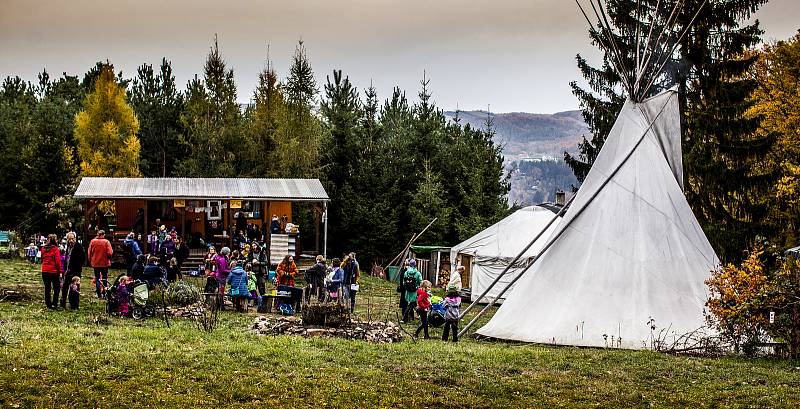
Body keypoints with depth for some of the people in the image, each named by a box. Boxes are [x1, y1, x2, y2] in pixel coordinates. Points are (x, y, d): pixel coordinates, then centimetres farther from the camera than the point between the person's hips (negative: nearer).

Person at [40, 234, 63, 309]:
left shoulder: (43, 249, 6)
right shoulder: (55, 249, -10)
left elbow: (42, 259, 15)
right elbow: (58, 261, -12)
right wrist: (60, 271, -7)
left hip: (44, 271, 5)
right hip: (54, 271, -5)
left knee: (47, 288, 10)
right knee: (57, 288, 7)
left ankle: (48, 305, 12)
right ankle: (54, 303, -2)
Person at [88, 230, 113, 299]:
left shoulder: (93, 241, -6)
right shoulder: (106, 242, -12)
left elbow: (89, 252, 0)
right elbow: (110, 253, -15)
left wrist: (90, 261, 13)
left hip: (95, 263, 1)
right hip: (104, 263, -1)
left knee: (97, 278, 9)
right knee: (105, 278, 13)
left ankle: (99, 294, 5)